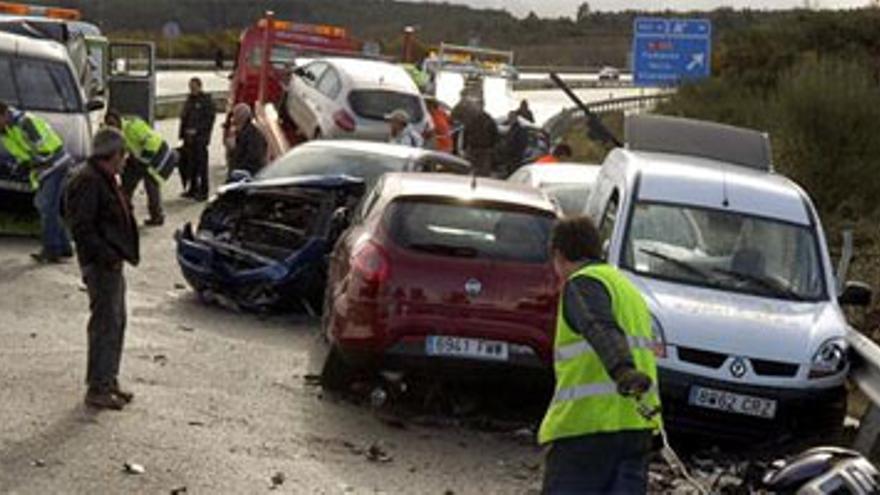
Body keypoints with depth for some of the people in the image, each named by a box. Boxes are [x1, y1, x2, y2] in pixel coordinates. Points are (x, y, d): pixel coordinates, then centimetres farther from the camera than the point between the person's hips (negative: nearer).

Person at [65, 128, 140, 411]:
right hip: (100, 265, -11)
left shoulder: (106, 180, 16)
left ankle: (109, 380, 27)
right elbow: (81, 227, -22)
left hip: (112, 262, 11)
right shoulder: (87, 181, -17)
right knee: (106, 323, -7)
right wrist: (107, 255, -23)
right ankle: (98, 389, -2)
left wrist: (125, 252, 15)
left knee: (116, 321, 17)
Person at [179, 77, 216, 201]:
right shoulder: (190, 99, 15)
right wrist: (183, 134, 13)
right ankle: (193, 189, 20)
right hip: (189, 138, 7)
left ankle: (203, 192, 0)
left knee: (201, 165, -5)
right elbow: (184, 117, 20)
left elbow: (210, 119, -10)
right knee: (191, 164, 10)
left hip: (200, 138, -7)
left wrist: (196, 130, -16)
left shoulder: (206, 100, -6)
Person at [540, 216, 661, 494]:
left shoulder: (582, 283, -5)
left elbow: (601, 330, -25)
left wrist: (622, 370, -41)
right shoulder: (626, 286, 25)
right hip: (637, 422, 8)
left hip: (586, 423, -8)